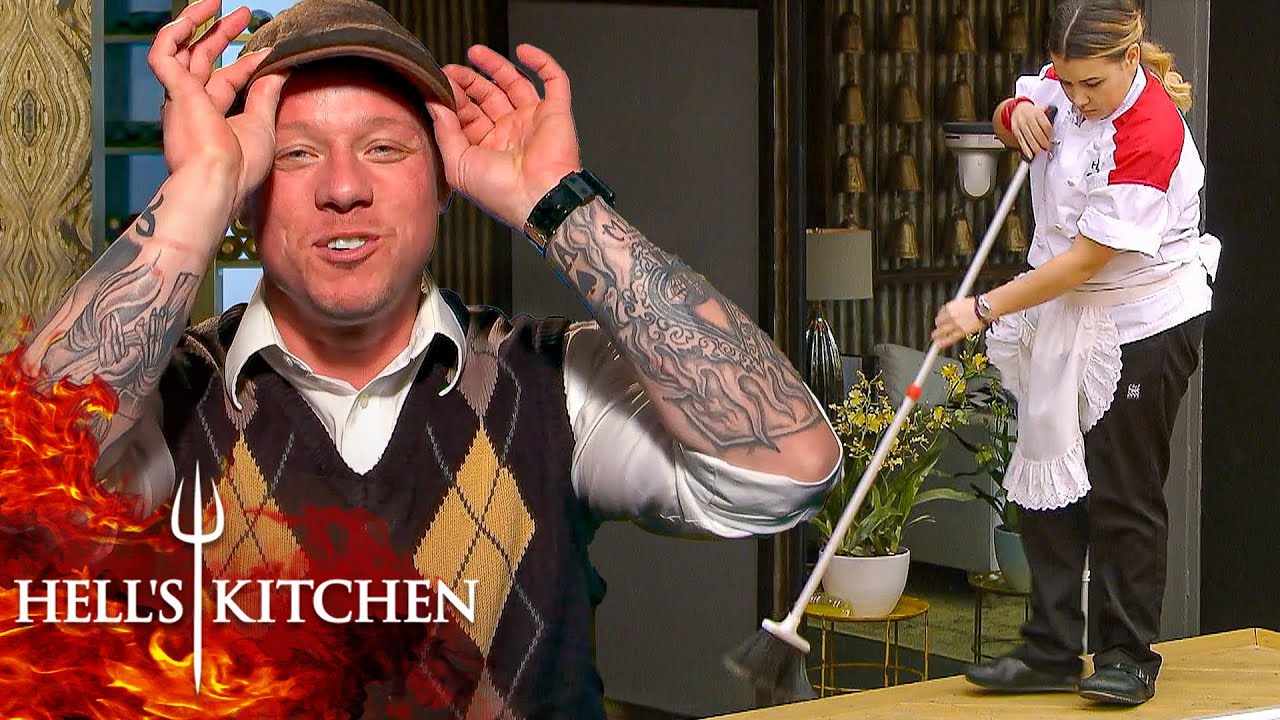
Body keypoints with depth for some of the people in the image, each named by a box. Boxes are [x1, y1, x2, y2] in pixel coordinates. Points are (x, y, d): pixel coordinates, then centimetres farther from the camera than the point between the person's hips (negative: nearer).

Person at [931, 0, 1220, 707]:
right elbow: (1015, 117, 20)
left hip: (1144, 326, -7)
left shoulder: (1152, 133, -26)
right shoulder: (1068, 84, -4)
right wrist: (1018, 112, -6)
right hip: (1067, 317, 8)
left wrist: (985, 309, -20)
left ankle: (1129, 655, 13)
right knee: (1047, 482, 8)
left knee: (1123, 493, 0)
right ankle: (1051, 652, 15)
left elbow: (1087, 259, -24)